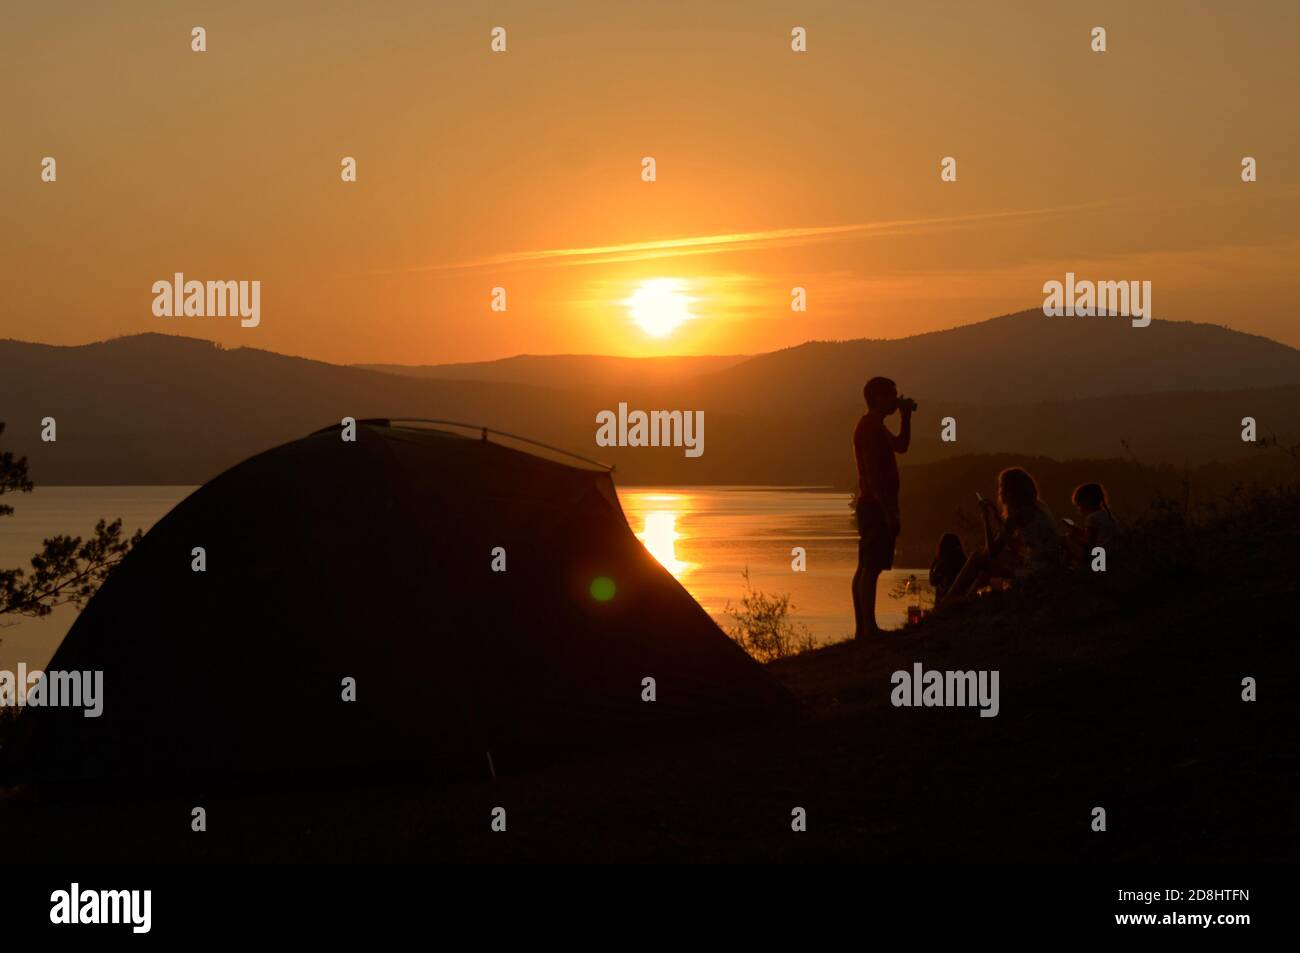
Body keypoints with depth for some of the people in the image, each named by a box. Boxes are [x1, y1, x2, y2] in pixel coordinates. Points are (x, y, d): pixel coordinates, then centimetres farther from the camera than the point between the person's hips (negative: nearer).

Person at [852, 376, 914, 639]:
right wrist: (889, 511, -23)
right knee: (871, 568, -10)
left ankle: (862, 628, 13)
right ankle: (868, 628, -11)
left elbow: (901, 445, 30)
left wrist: (906, 415, 18)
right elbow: (873, 472, -21)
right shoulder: (869, 427, -15)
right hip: (876, 505, -11)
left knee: (866, 568, 10)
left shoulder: (874, 426, 17)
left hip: (873, 505, 11)